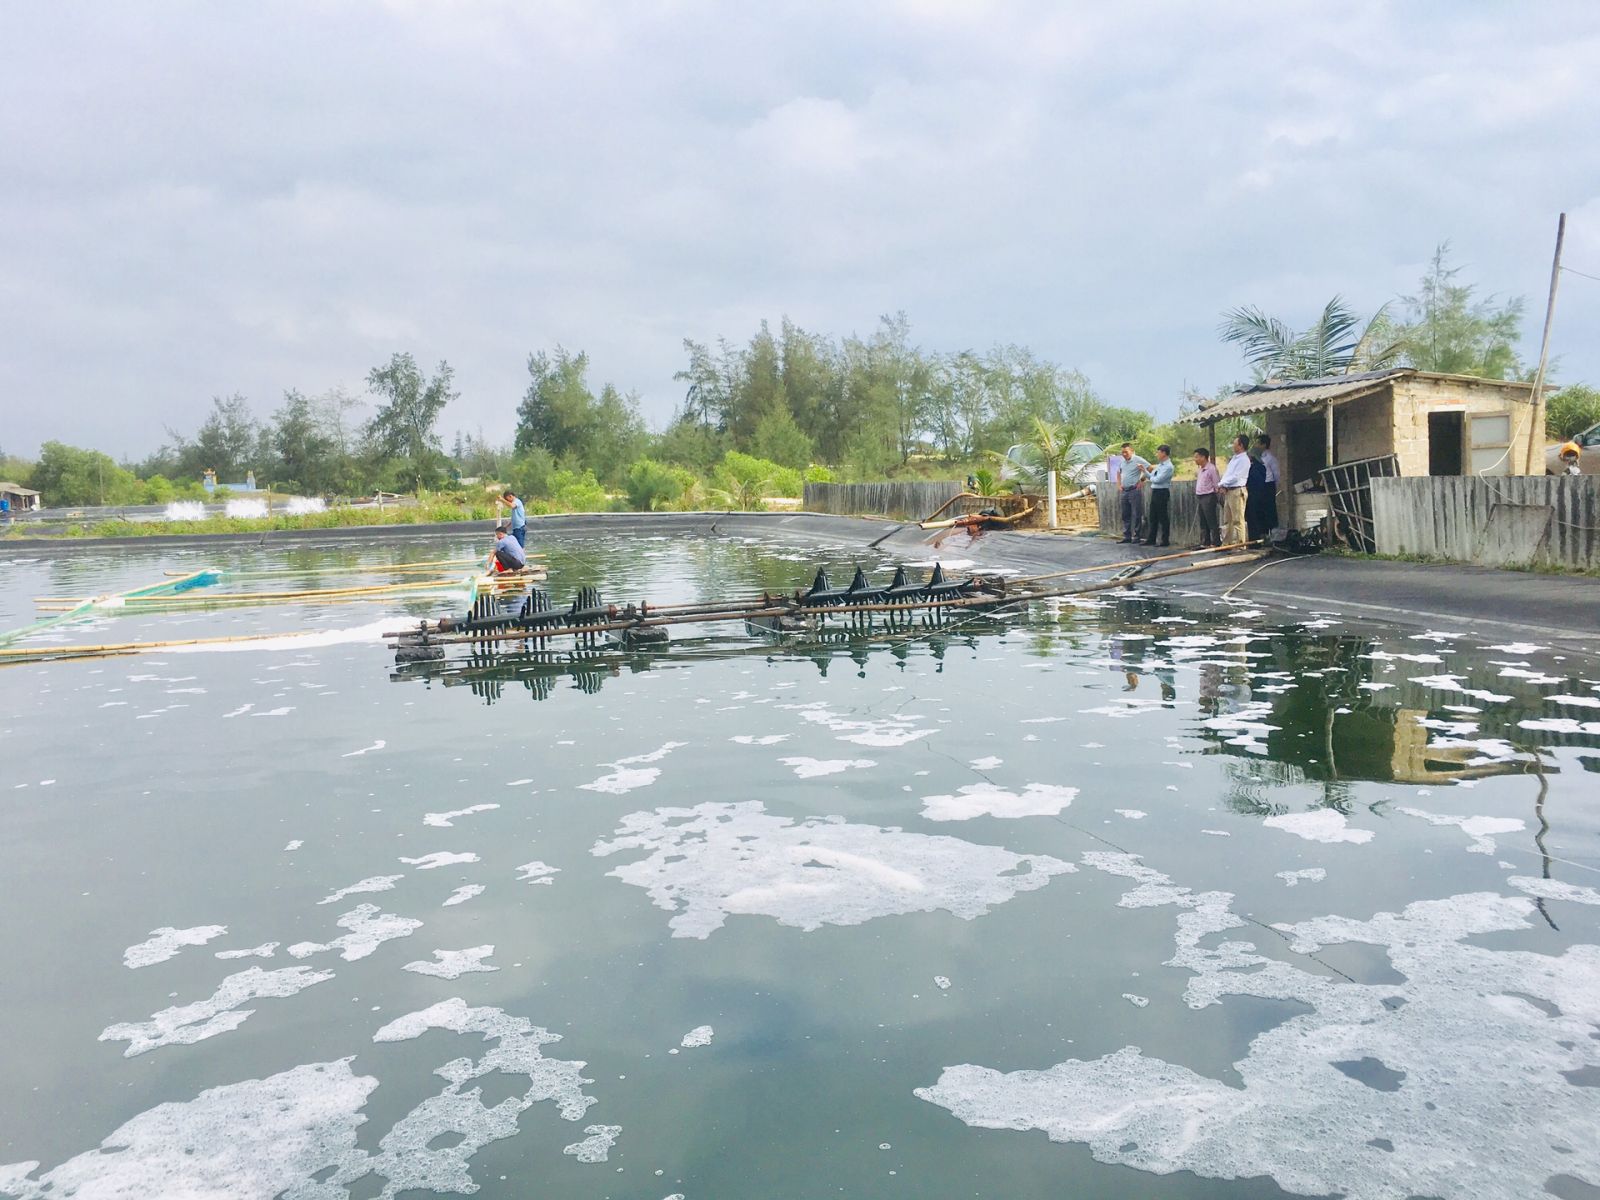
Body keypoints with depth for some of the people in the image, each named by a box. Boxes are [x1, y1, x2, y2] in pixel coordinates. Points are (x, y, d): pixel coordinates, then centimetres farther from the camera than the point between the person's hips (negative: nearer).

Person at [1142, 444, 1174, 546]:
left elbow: (1157, 479, -21)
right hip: (1155, 492, 9)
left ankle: (1165, 541, 5)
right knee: (1153, 517, 12)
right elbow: (1151, 477, 17)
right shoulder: (1159, 465, 14)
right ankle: (1151, 539, 20)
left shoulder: (1168, 467, -14)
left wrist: (1151, 477, -2)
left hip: (1162, 493, -9)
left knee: (1163, 517, -2)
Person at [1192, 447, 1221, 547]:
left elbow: (1217, 485, -12)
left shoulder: (1211, 468, -12)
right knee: (1203, 522, 11)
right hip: (1199, 497, 9)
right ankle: (1205, 542, 15)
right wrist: (1197, 498, 15)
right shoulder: (1200, 469, 15)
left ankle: (1215, 542, -4)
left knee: (1211, 522, -7)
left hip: (1208, 497, -9)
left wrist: (1218, 500, -13)